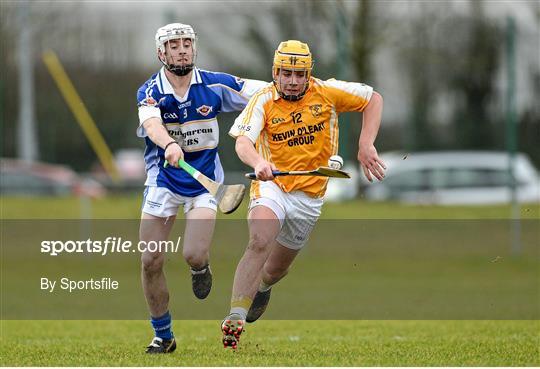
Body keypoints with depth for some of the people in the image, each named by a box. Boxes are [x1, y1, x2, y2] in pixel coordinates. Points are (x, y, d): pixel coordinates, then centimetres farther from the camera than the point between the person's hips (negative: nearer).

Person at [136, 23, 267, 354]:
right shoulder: (150, 91, -12)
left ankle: (201, 267, 20)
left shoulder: (214, 85, -7)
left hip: (204, 181, 0)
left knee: (194, 255, -20)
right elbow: (152, 124, -34)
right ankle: (163, 336, 15)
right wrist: (169, 145, -55)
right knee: (151, 261, -4)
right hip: (163, 181, 0)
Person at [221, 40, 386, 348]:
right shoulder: (264, 101, -10)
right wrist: (258, 162, -47)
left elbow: (374, 99, 5)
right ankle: (235, 318, -33)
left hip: (309, 195, 3)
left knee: (277, 268, 13)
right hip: (272, 185, -3)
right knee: (259, 243, -30)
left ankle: (261, 288, 51)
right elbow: (243, 141, -24)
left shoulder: (326, 92, -4)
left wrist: (366, 146, -6)